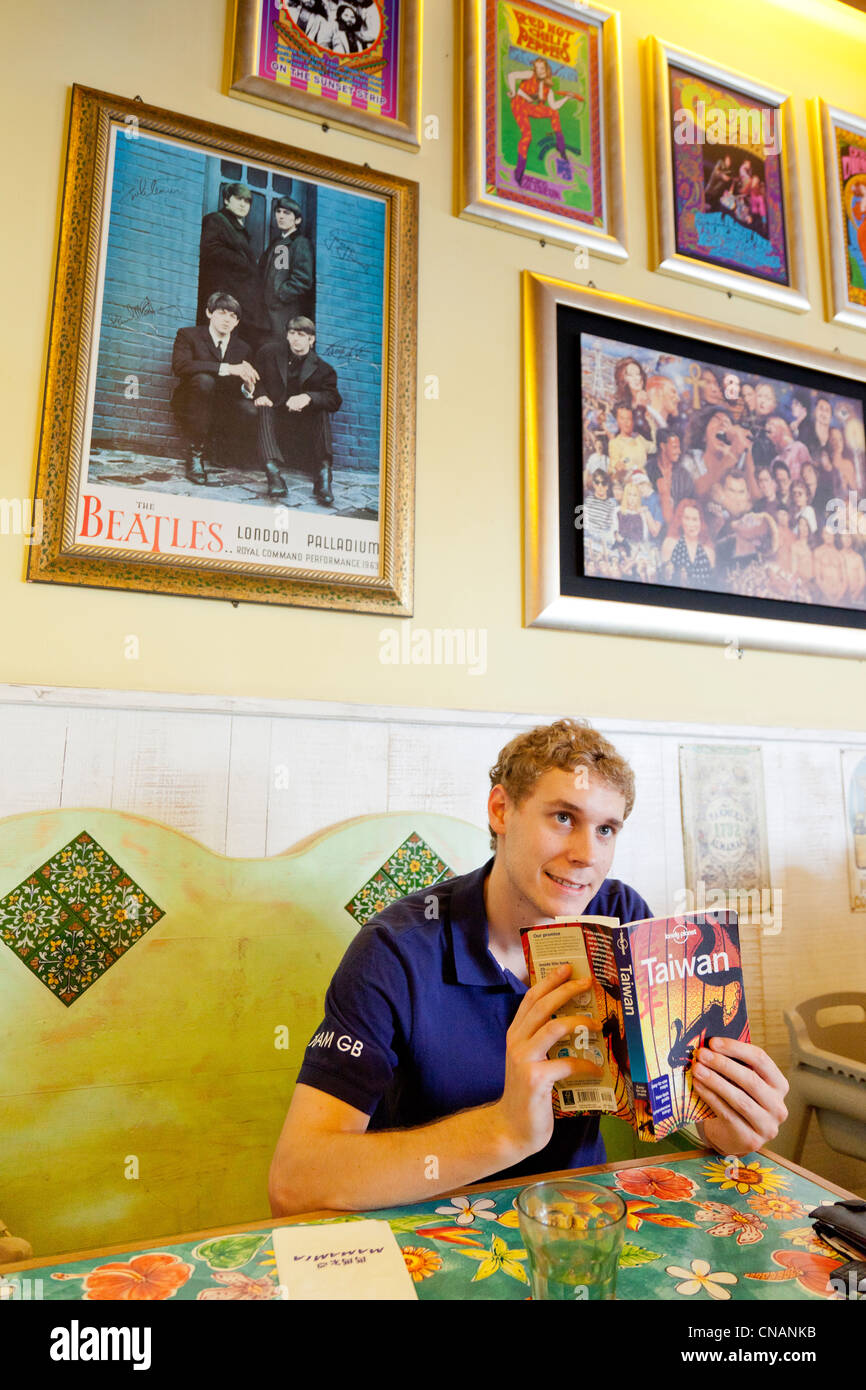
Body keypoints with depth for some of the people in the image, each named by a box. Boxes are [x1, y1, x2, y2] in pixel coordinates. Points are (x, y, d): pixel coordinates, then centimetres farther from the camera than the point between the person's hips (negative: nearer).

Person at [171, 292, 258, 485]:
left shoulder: (243, 348, 13)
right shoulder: (188, 335, 2)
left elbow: (243, 390, 9)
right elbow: (179, 365, -19)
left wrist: (248, 387, -19)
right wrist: (227, 368, -27)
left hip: (224, 412, 3)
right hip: (191, 410, -2)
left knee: (252, 412, -30)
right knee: (204, 379, -34)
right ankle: (195, 454, -23)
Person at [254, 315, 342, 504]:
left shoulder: (322, 368, 5)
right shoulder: (269, 352, 11)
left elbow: (335, 400, -10)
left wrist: (308, 397, -30)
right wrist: (260, 395, -12)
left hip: (302, 421, -1)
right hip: (273, 414, 1)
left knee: (321, 411, -27)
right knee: (263, 410, -30)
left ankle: (323, 474, -42)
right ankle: (273, 471, -49)